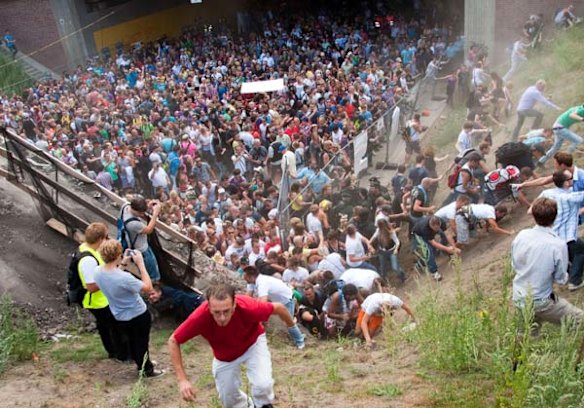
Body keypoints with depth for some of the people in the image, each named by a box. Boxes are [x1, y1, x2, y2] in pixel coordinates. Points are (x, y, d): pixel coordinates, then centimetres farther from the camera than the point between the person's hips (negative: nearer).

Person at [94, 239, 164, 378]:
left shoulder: (98, 272, -16)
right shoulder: (124, 278, -39)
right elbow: (148, 288, -27)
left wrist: (123, 263, 0)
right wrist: (140, 264, -26)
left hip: (120, 316, 7)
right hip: (138, 315, -7)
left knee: (132, 340, 29)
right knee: (142, 342, 17)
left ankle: (141, 363, 51)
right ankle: (147, 370, 38)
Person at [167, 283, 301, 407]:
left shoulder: (248, 307, -40)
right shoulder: (200, 317, -39)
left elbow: (279, 308, -20)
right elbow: (173, 341, -22)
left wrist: (291, 324, 2)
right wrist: (182, 380, -27)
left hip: (253, 343, -1)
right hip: (224, 355, 1)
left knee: (263, 385, -22)